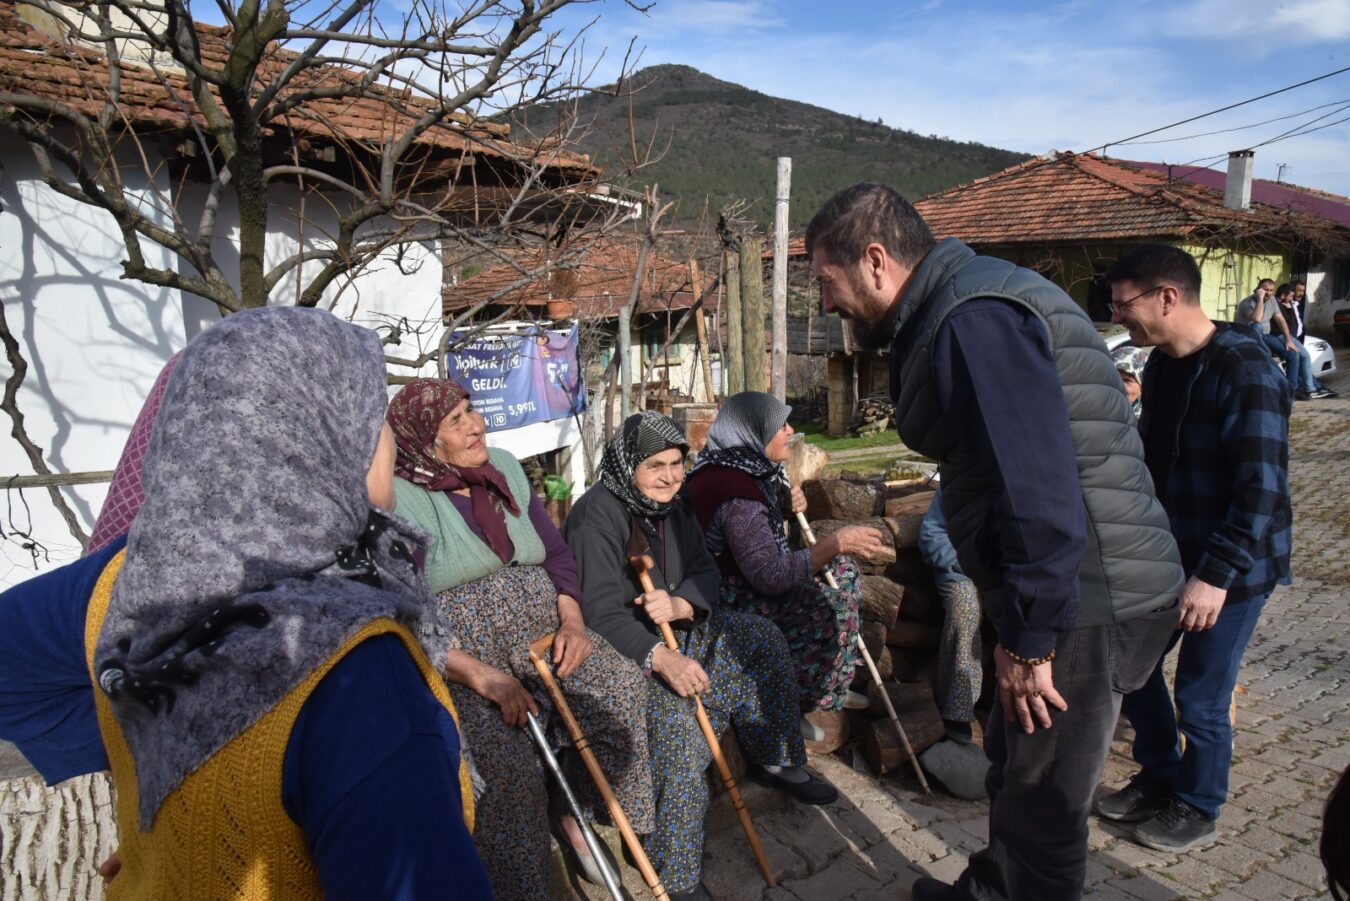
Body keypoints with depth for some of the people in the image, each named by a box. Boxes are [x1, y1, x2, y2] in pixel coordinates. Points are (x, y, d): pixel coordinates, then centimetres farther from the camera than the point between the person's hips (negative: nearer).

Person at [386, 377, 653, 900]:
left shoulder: (503, 468, 11)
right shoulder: (401, 499, -8)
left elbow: (556, 551, 14)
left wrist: (572, 620, -4)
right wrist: (483, 677, -23)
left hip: (540, 631, 6)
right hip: (457, 657, -6)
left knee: (620, 685, -15)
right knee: (504, 764, -28)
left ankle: (569, 808, 8)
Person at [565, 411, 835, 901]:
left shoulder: (672, 505, 5)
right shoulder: (597, 517, -21)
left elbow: (706, 573, 3)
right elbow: (602, 613, -27)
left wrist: (680, 605, -21)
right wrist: (660, 657, -40)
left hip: (676, 626, 9)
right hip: (621, 646, -8)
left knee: (763, 638, -1)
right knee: (679, 718, -31)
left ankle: (775, 758, 18)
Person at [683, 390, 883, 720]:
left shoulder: (746, 467, 3)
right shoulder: (735, 493, -28)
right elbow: (770, 577, -31)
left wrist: (788, 505, 0)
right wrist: (836, 543, -25)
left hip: (747, 576, 10)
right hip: (731, 600, -10)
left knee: (842, 569, 10)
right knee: (834, 609, -17)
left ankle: (830, 687, 18)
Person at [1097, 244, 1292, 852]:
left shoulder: (1243, 372, -22)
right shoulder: (1161, 366, 5)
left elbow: (1262, 490, -24)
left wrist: (1217, 574, -26)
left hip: (1231, 569, -8)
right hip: (1170, 556, 8)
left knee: (1200, 698, 5)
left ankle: (1197, 812, 29)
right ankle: (1159, 779, 37)